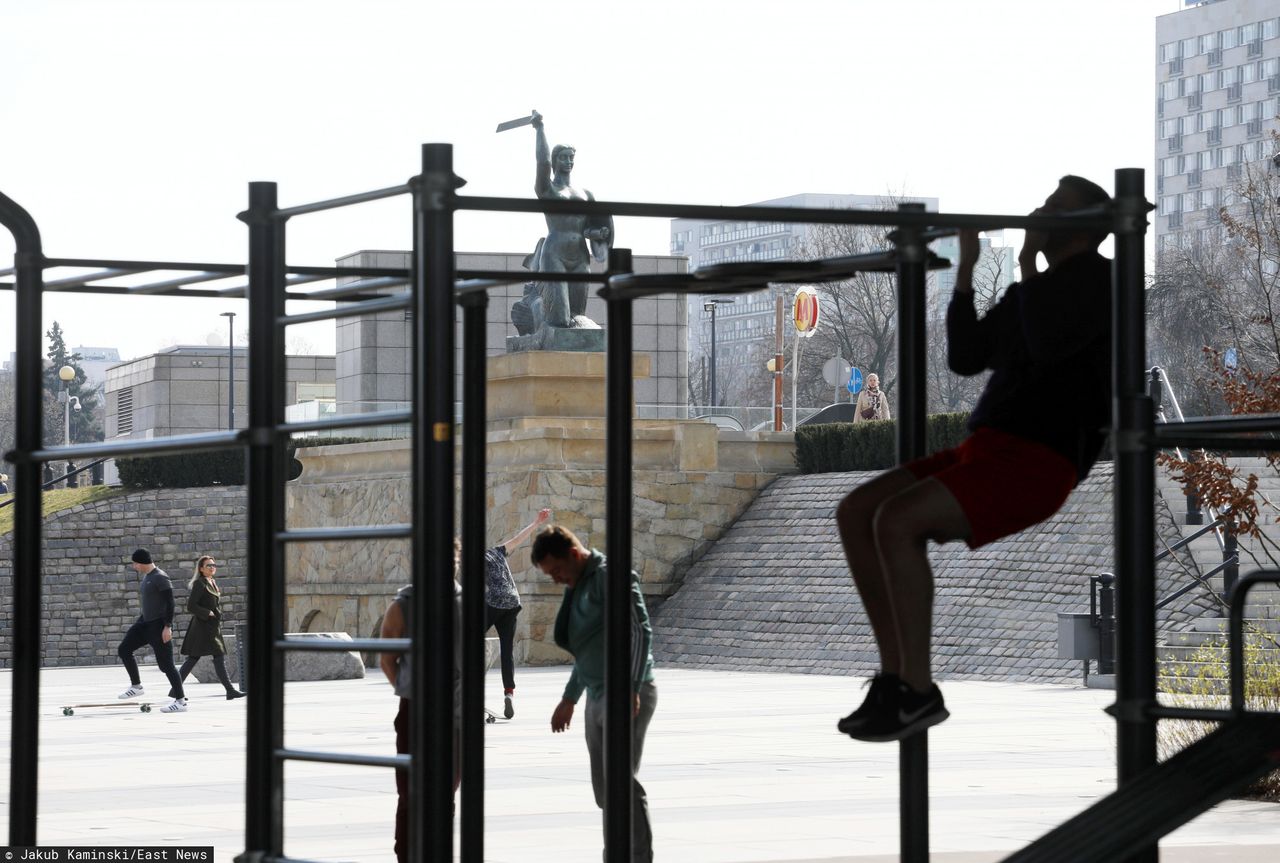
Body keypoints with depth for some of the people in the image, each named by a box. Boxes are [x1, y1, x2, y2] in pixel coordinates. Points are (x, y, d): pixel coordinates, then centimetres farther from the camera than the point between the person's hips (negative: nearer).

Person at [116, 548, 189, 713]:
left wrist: (167, 626, -24)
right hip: (145, 622, 10)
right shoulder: (146, 577, 13)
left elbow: (170, 602, -20)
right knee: (124, 650, 5)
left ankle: (181, 701, -3)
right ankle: (136, 686, 16)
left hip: (159, 625, -10)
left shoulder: (160, 577, -16)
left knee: (166, 664, -8)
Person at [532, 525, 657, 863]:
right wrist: (569, 699, 32)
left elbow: (641, 631, -20)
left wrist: (632, 690, -27)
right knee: (605, 789, 8)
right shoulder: (579, 586, 18)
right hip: (598, 697, 9)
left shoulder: (608, 576, -10)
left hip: (628, 696, -9)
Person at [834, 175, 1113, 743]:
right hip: (987, 448, 9)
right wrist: (966, 267, 15)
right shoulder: (1033, 288, 23)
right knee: (856, 513, -3)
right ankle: (894, 676, -3)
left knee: (896, 521, -26)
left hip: (1038, 462, -9)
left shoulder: (1098, 280, -4)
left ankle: (919, 692, -19)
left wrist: (1029, 263, -10)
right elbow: (965, 357, 18)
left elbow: (1047, 345, -21)